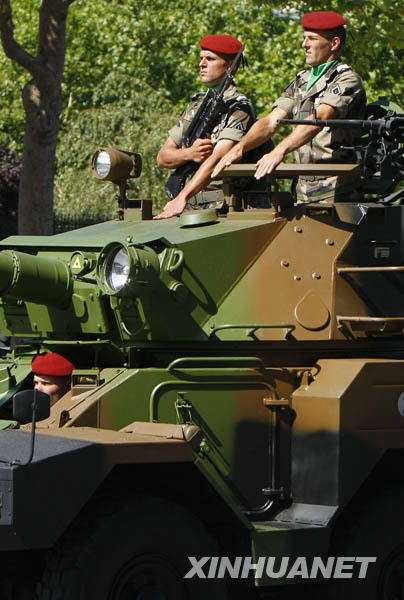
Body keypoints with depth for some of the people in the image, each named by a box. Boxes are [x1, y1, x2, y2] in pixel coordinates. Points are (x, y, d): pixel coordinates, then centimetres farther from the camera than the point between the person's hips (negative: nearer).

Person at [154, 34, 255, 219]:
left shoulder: (239, 108, -5)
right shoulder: (197, 104, 18)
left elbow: (217, 159, -19)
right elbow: (162, 157, 14)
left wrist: (182, 198, -30)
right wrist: (189, 154, -9)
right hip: (190, 207, 6)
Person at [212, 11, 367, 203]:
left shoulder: (347, 80, -7)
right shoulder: (301, 82, 17)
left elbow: (319, 119, -24)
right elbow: (271, 122, 9)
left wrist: (280, 151, -37)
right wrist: (239, 148, -9)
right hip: (304, 191, 7)